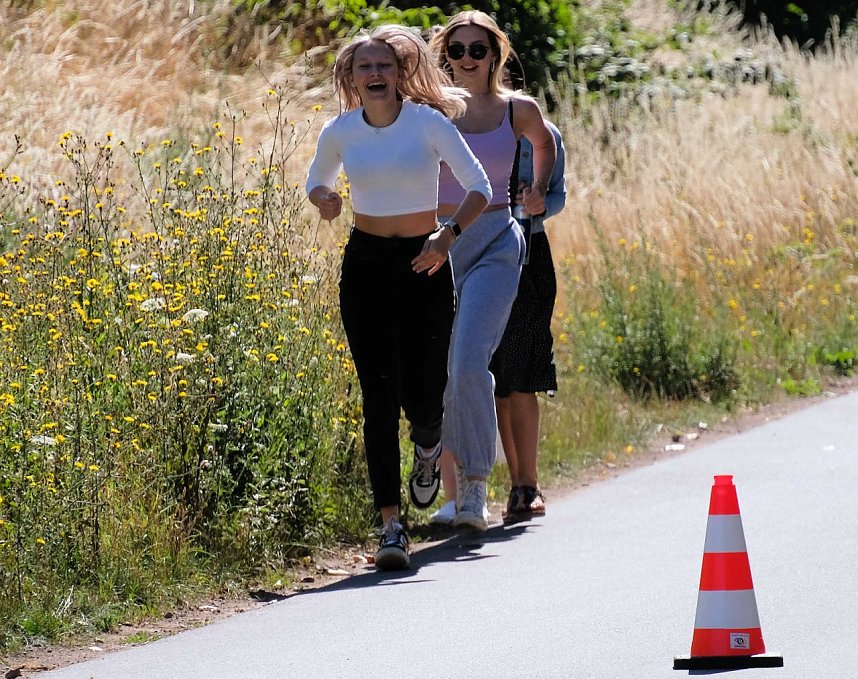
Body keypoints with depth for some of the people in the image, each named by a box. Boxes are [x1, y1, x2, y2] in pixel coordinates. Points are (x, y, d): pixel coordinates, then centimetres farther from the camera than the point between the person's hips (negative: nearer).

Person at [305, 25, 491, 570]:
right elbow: (317, 178, 20)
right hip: (365, 266, 1)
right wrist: (324, 198, -5)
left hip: (424, 264, -1)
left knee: (422, 396, -1)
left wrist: (447, 237, -24)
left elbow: (479, 188, -8)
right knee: (379, 397, -7)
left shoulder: (429, 122, -8)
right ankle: (391, 527, -7)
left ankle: (428, 445, 39)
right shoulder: (340, 132, 1)